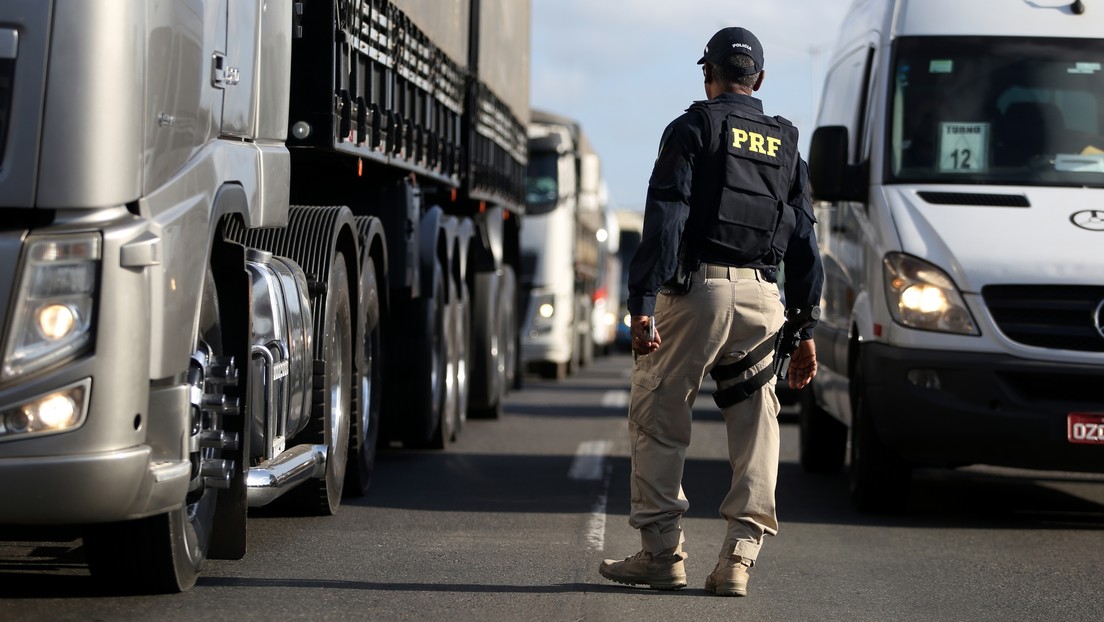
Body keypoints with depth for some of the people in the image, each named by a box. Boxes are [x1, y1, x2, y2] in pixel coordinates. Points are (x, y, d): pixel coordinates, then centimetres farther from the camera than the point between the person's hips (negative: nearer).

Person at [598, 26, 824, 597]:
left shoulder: (692, 128, 3)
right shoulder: (785, 144, 18)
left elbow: (665, 221, -9)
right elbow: (805, 243, 16)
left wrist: (642, 304, -12)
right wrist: (805, 330, 17)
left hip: (698, 289, -4)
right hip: (763, 297, 4)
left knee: (657, 421, 4)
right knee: (756, 428, 7)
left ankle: (661, 554, 3)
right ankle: (739, 558, 1)